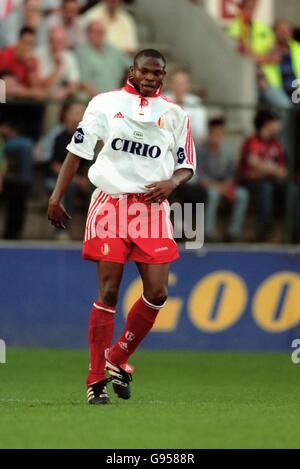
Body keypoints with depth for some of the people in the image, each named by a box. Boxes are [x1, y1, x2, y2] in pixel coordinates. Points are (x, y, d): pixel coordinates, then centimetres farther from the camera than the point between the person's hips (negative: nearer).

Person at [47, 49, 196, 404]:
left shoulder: (175, 114, 11)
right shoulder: (104, 104, 6)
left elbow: (186, 165, 14)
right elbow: (77, 150, 8)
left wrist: (171, 182, -8)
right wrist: (56, 196, 1)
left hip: (152, 207, 3)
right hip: (110, 202, -2)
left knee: (157, 292, -6)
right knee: (108, 292, -7)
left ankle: (118, 358, 16)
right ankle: (96, 379, -1)